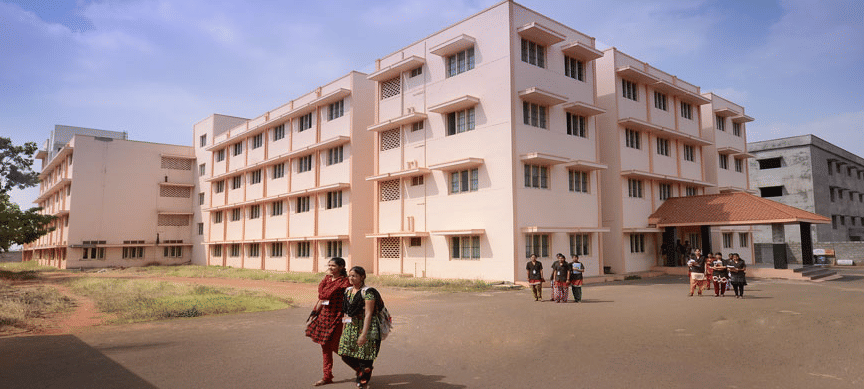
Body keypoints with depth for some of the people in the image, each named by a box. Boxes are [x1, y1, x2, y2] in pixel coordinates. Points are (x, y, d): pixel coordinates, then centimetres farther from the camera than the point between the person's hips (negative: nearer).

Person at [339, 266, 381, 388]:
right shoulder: (348, 291, 9)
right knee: (346, 355, 8)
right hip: (350, 328, 7)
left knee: (364, 356, -1)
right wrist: (344, 327, 14)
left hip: (364, 327, -7)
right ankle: (361, 372, 34)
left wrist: (364, 334, -23)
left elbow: (368, 314, -18)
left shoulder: (368, 292, -13)